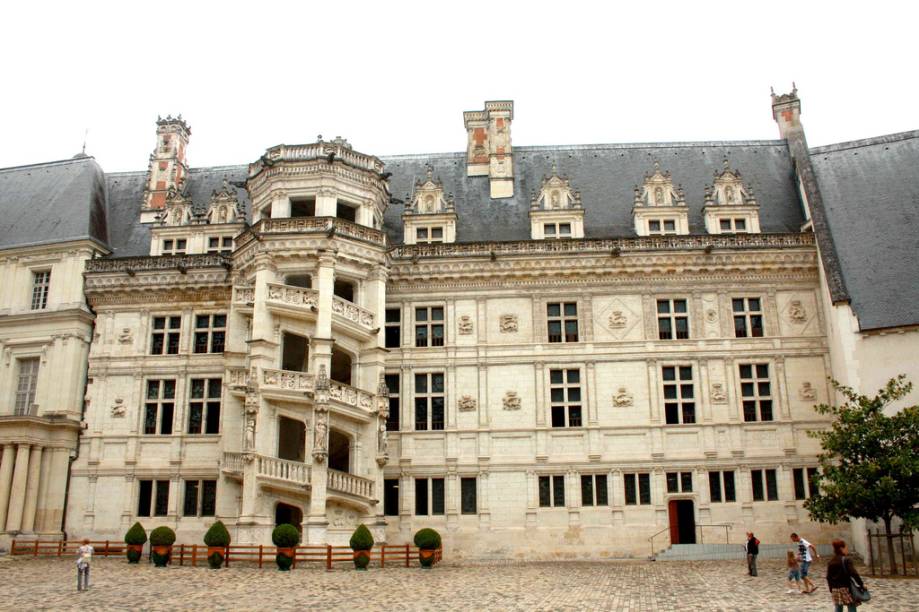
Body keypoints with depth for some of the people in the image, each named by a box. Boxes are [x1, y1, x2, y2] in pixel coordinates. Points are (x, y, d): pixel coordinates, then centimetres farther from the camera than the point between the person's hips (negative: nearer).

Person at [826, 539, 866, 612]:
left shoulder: (831, 562, 9)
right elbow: (854, 573, -18)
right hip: (846, 588, -6)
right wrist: (861, 584, -9)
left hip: (835, 589, 6)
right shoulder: (846, 560, -10)